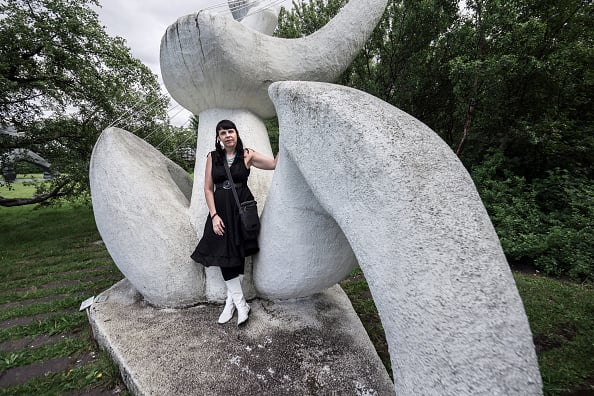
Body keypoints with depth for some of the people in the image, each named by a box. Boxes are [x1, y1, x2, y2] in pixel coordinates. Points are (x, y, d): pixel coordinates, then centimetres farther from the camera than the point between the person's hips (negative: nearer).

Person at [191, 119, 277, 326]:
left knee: (238, 253, 3)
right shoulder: (212, 157, 5)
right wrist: (214, 215, -5)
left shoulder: (247, 154, 0)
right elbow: (208, 189, 3)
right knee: (224, 254, -1)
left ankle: (231, 301, 21)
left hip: (242, 209, -2)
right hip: (220, 210, 2)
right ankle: (240, 304, 12)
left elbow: (275, 164, -11)